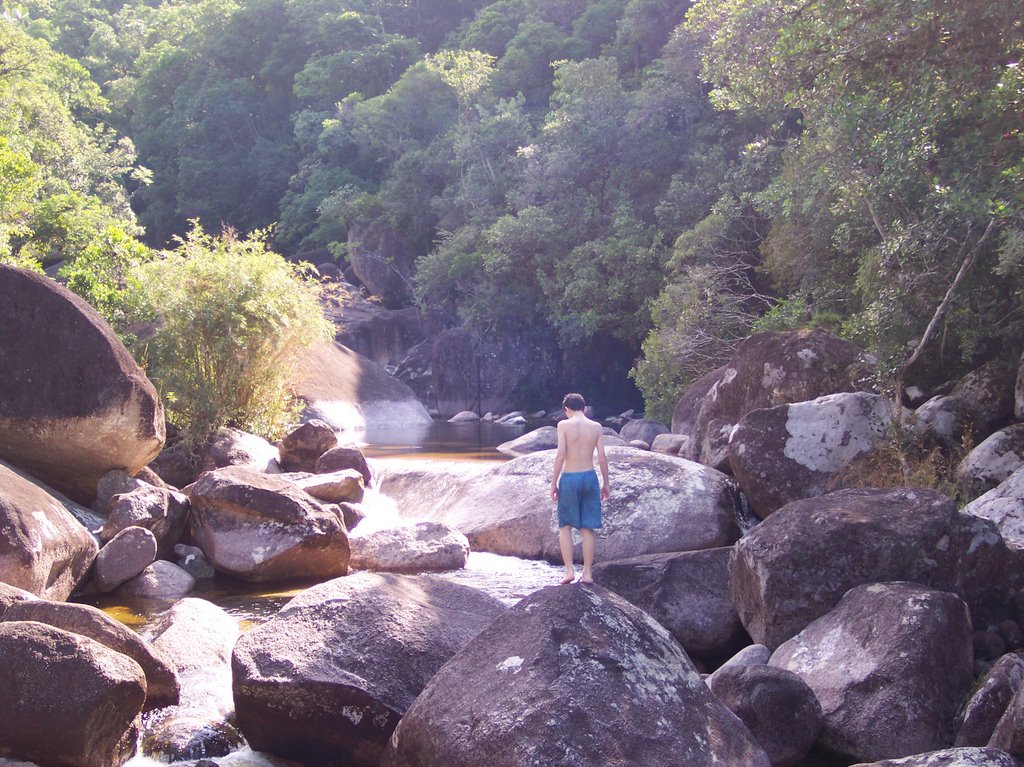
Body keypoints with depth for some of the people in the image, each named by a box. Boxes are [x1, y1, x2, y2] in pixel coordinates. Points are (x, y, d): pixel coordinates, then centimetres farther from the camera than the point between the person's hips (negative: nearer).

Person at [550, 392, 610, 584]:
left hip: (569, 478, -3)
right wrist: (606, 484, 11)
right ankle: (587, 573, 9)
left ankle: (569, 570, 0)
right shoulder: (596, 427, 2)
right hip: (589, 477, 3)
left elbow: (561, 454, -12)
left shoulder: (564, 425, -6)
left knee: (565, 526, 9)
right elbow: (602, 458, 1)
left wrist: (553, 482, -6)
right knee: (587, 528, 9)